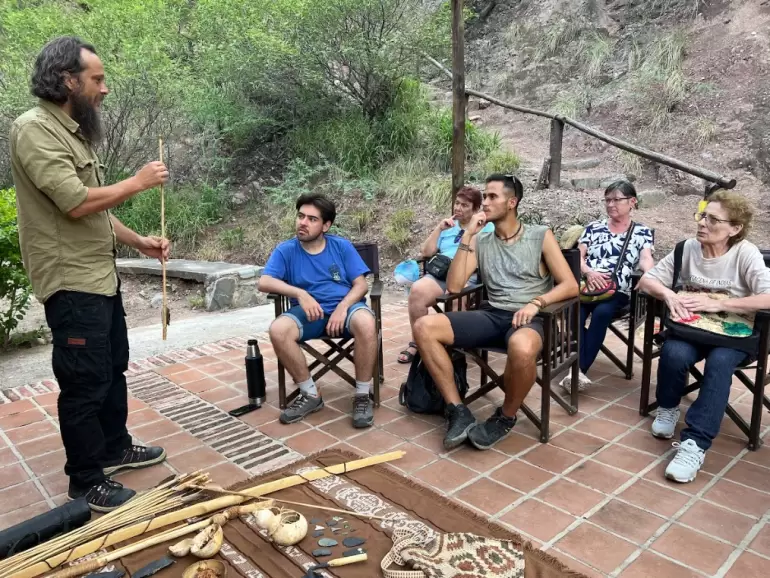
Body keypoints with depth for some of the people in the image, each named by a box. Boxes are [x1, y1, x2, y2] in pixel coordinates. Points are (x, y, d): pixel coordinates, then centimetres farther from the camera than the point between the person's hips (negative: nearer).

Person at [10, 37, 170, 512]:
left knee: (113, 369, 19)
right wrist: (137, 182, -13)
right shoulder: (35, 129, -15)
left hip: (102, 277, 10)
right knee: (85, 383, 0)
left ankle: (115, 448, 37)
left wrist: (140, 242, 11)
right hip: (72, 284, -10)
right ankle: (86, 482, 16)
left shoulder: (74, 133, 15)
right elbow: (77, 203, -25)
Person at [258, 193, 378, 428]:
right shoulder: (285, 250, 5)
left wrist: (342, 307, -18)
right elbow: (264, 282, -8)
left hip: (346, 305, -1)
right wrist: (301, 294, -21)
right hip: (310, 311, 1)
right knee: (278, 330, -31)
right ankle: (310, 395, -11)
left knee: (365, 322, -36)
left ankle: (362, 395, -17)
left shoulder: (342, 246, 6)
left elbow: (361, 285, 1)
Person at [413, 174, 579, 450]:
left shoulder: (540, 235, 5)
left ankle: (506, 418, -10)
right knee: (424, 327, -20)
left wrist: (536, 302, -18)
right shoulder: (480, 241, 13)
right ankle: (458, 411, -13)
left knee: (521, 348, -42)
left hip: (527, 318, -3)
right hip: (491, 315, 4)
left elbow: (570, 285, 0)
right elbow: (453, 287, 1)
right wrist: (467, 236, -2)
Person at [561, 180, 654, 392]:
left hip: (617, 291, -1)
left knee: (601, 313, -34)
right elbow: (578, 256, 9)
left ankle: (580, 369, -28)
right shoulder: (594, 227, 16)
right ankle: (578, 370, -33)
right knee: (575, 314, -31)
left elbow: (646, 259, -4)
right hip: (587, 286, 1)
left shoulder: (642, 232, 12)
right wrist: (588, 272, -13)